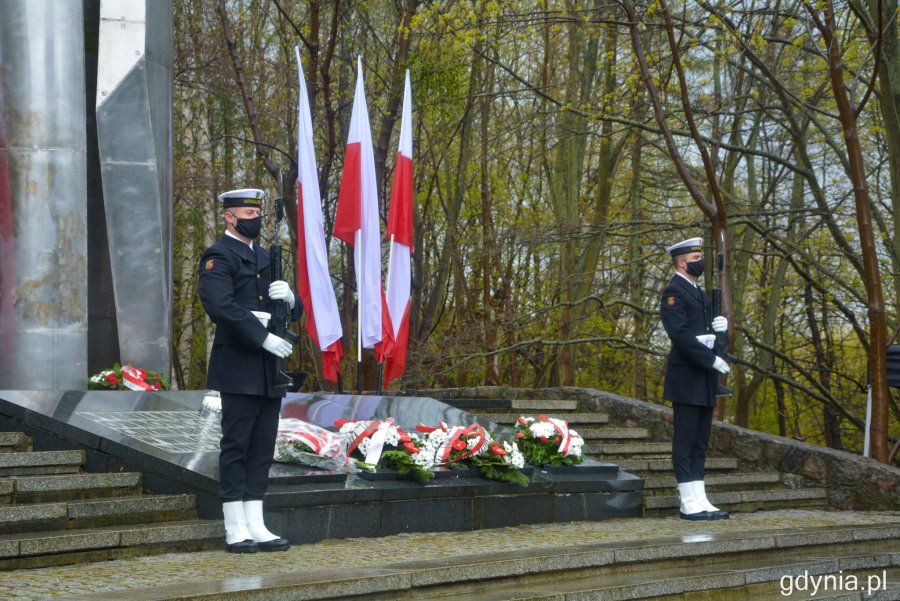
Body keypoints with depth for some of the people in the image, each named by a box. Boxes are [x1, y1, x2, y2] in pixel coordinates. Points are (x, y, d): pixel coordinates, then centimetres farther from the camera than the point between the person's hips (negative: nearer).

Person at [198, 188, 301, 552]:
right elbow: (221, 307, -19)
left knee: (262, 448, 8)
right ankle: (235, 531, 0)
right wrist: (263, 337, -21)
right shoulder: (218, 257, -5)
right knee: (236, 445, -4)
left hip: (268, 371, 8)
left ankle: (256, 526, 13)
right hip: (238, 368, -8)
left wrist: (289, 298, -2)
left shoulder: (263, 259, 21)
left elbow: (294, 312, 22)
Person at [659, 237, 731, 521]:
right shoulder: (673, 292, -9)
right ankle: (689, 503, -3)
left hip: (704, 380, 9)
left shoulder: (700, 294, 20)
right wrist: (713, 360, -20)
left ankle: (700, 501, 10)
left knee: (700, 444, 8)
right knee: (686, 442, -5)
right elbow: (681, 335, -19)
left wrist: (720, 327, 1)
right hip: (686, 379, -9)